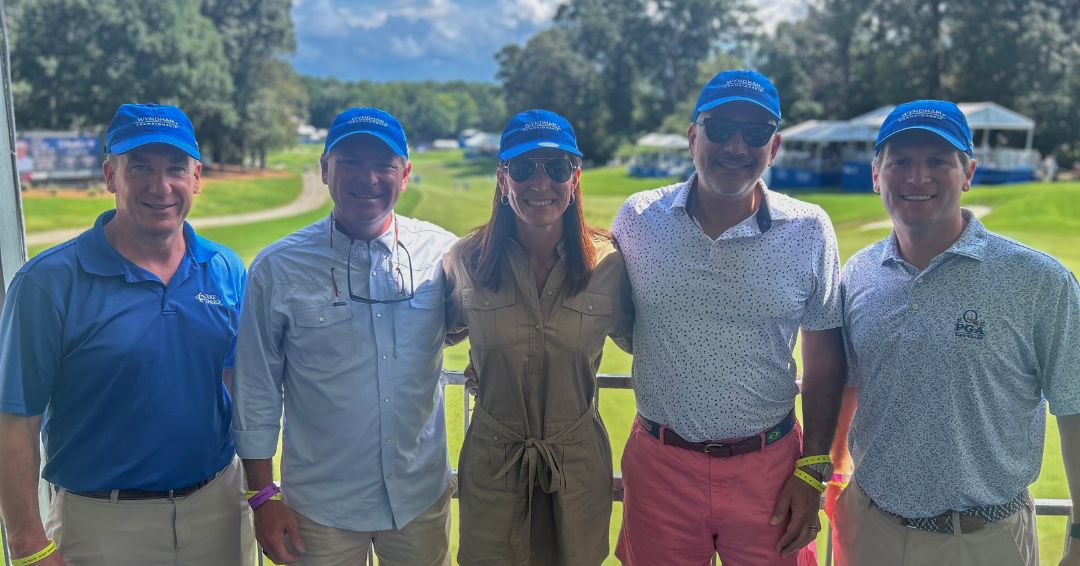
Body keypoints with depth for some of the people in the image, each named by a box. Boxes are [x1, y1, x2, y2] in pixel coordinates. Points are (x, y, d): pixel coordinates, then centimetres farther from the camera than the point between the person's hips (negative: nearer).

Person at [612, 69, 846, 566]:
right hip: (661, 463, 1)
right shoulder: (638, 218, -4)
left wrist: (812, 471, 0)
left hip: (768, 467, 0)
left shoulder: (809, 231, -5)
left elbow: (824, 358, 1)